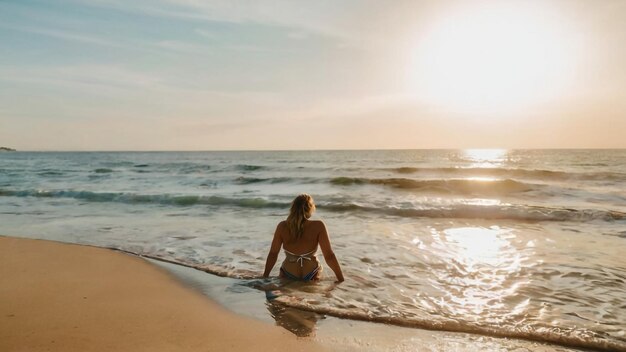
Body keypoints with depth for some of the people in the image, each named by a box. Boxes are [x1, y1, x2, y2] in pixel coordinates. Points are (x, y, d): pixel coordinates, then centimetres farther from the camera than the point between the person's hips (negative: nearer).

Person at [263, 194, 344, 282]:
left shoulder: (282, 226, -11)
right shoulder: (318, 226, -15)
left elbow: (273, 254, -4)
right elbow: (329, 256, -15)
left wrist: (265, 276, 7)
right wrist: (341, 279, -7)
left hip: (287, 276, 2)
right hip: (311, 275, -2)